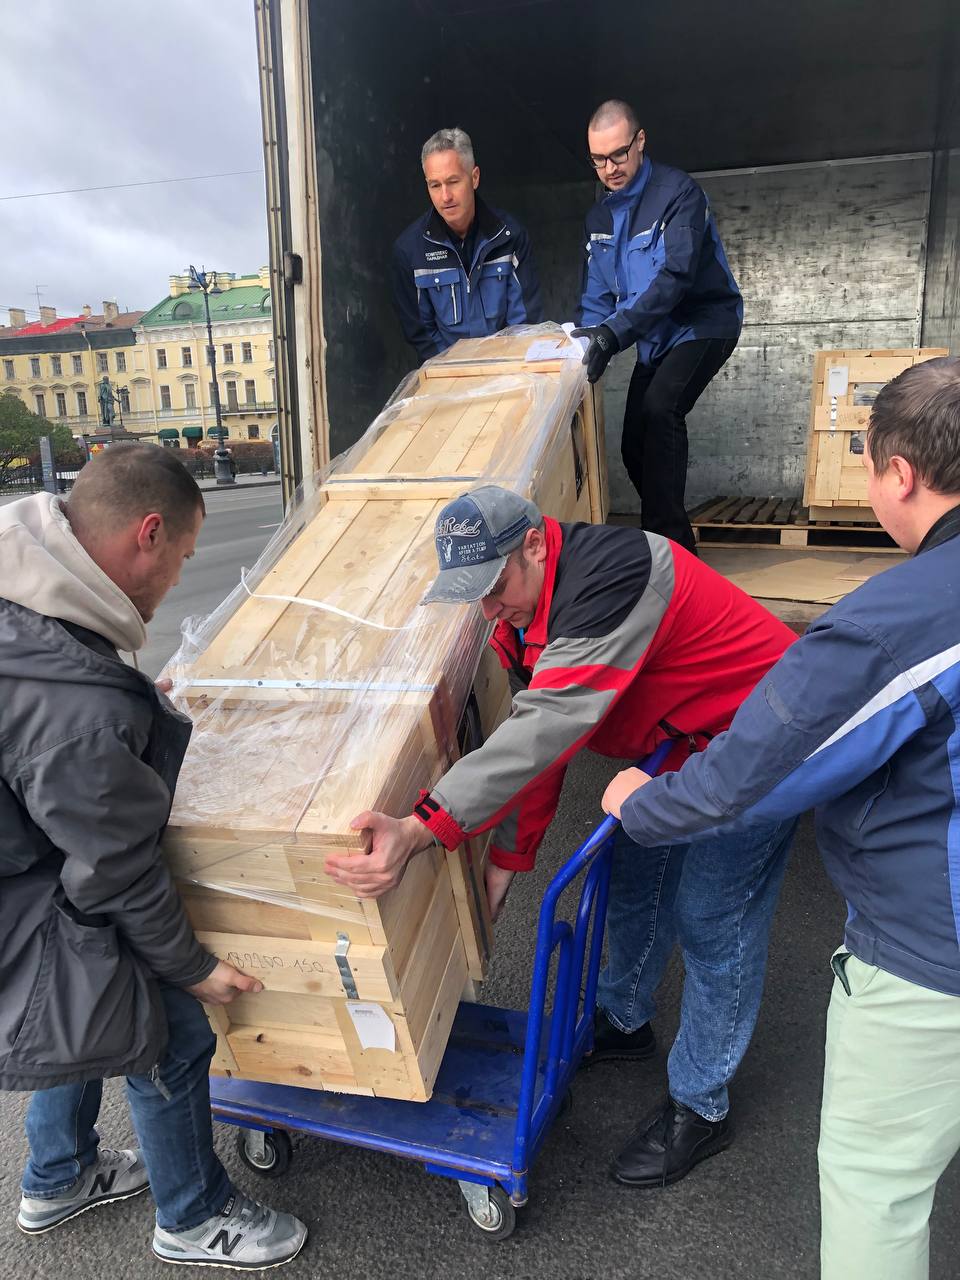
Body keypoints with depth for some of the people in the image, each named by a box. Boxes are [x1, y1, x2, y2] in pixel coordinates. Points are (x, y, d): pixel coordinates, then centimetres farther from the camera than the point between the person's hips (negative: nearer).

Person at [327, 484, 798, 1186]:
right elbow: (533, 739, 0)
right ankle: (624, 1023, 45)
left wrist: (423, 827, -47)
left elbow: (547, 728, -43)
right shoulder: (528, 608, -4)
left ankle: (700, 1108, 21)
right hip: (679, 745, 9)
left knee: (710, 924, -1)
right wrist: (505, 860, -1)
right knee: (634, 879, 20)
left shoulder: (612, 578, -35)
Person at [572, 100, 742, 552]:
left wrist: (615, 331, -41)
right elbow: (596, 295, 6)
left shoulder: (678, 193, -18)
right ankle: (669, 539, 22)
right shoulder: (599, 217, 5)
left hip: (703, 323, -8)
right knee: (634, 445, 5)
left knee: (660, 408, -31)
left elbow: (676, 276, -30)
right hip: (655, 337, 8)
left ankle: (669, 539, -27)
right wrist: (591, 342, -13)